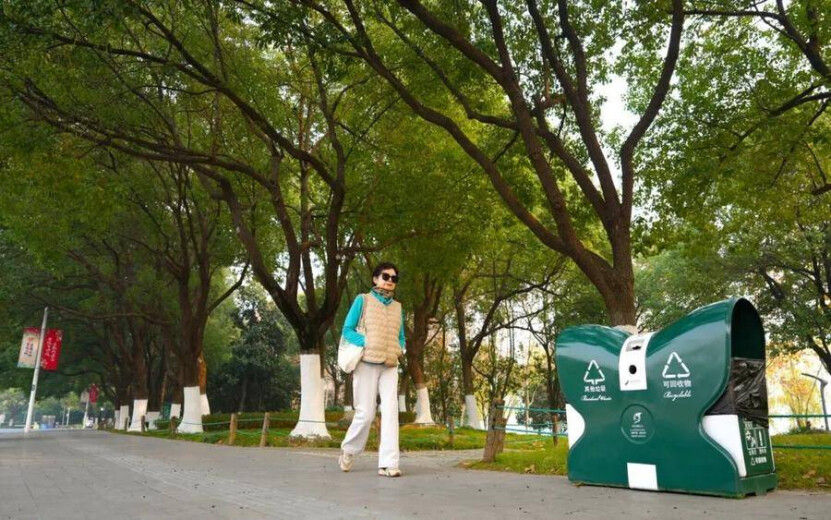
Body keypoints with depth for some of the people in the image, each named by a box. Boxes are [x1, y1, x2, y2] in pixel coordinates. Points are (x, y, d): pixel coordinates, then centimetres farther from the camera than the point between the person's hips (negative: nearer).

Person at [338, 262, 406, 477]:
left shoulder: (397, 307, 16)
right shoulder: (363, 300, 4)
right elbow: (347, 330, 1)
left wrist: (399, 350, -2)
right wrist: (367, 343, -14)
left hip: (389, 366, 4)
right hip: (366, 363, -3)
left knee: (390, 411, -9)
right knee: (365, 413, -1)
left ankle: (388, 463, -7)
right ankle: (348, 450, 26)